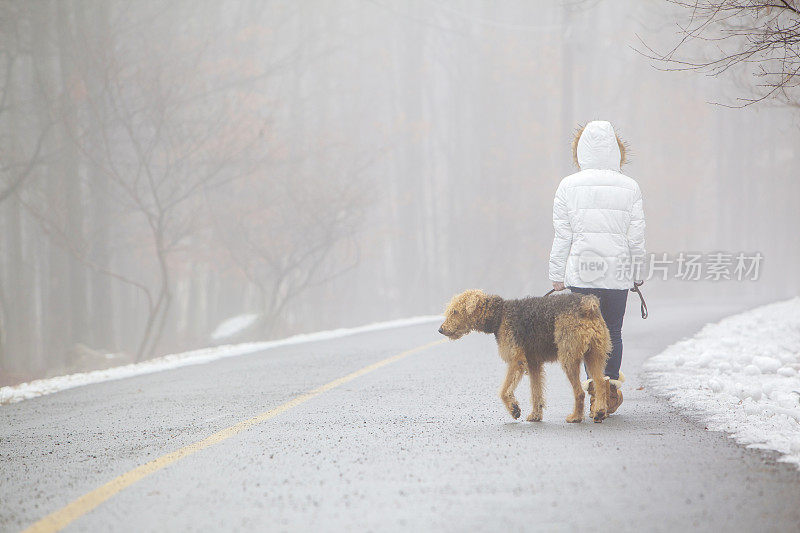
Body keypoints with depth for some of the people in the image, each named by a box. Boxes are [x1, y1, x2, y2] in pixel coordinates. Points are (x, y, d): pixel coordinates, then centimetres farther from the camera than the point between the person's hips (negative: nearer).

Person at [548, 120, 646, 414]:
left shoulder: (568, 186, -3)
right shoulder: (630, 187, -1)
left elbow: (562, 236, -2)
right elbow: (636, 237, 2)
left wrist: (557, 275, 6)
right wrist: (636, 273, 13)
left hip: (581, 272, -1)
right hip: (618, 273, 1)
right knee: (613, 331, 13)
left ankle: (594, 382, -9)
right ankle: (612, 383, 8)